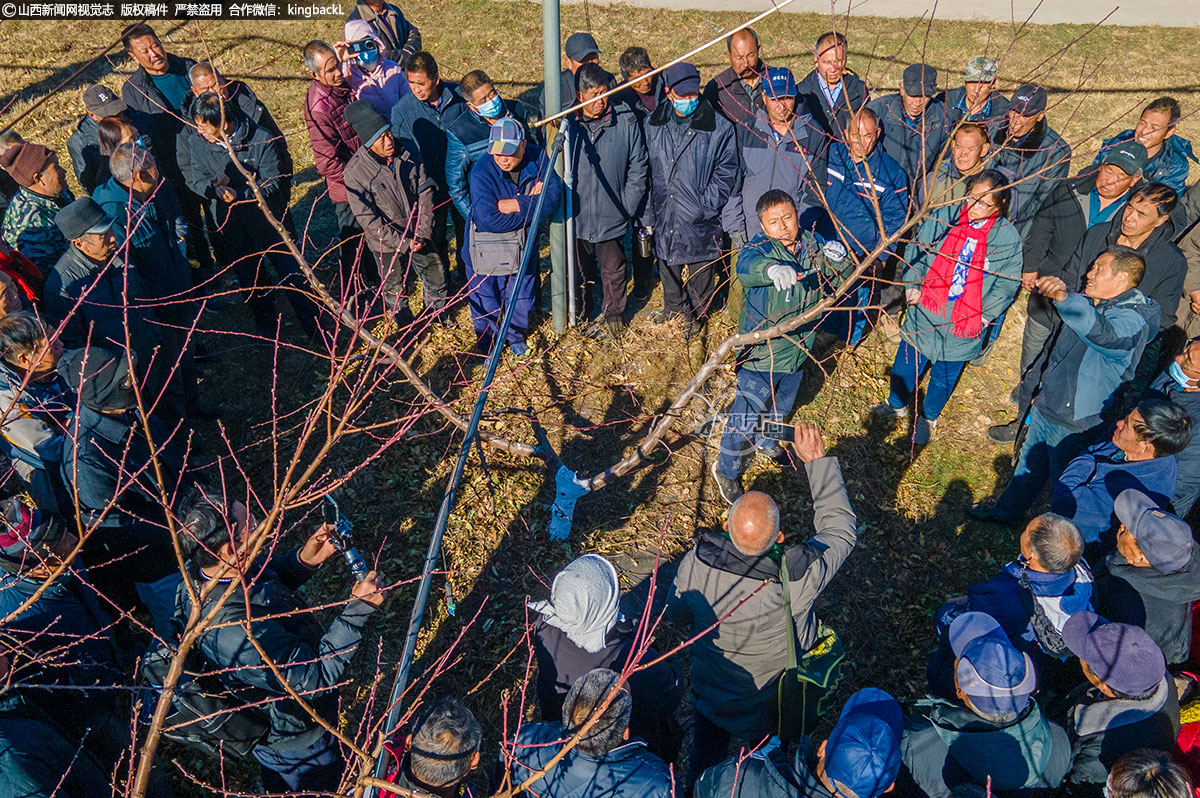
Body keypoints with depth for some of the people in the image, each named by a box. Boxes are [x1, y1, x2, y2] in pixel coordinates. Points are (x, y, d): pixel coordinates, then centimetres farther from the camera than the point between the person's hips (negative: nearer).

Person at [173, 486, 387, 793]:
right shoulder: (238, 632, -46)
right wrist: (358, 609, -36)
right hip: (295, 743, -7)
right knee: (320, 788, 25)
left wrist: (303, 560, -18)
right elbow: (318, 676, -36)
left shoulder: (202, 573, -20)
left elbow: (265, 581, 1)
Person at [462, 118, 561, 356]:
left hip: (522, 246, 4)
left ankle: (516, 336, 51)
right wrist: (530, 206, -24)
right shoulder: (481, 171, -26)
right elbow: (488, 219, -33)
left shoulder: (537, 158, -14)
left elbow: (553, 196, -22)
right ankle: (488, 344, 40)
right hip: (487, 250, -4)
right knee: (486, 297, 14)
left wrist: (514, 205, -29)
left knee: (521, 296, 23)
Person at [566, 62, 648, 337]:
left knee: (613, 271, 12)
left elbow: (638, 165, 1)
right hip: (576, 214, 1)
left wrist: (627, 206, -4)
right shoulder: (565, 122, -7)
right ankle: (581, 312, 41)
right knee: (580, 270, 18)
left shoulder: (625, 121, -8)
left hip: (612, 215, -1)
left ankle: (614, 315, 35)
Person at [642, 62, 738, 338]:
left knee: (699, 271, 11)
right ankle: (673, 307, 47)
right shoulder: (653, 124, 1)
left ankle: (697, 314, 35)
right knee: (668, 265, 22)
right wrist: (649, 212, 7)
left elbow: (726, 171, -6)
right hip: (664, 214, 4)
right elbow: (647, 171, 8)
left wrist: (706, 204, -14)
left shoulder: (719, 127, -11)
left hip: (700, 220, -4)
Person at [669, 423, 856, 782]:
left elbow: (678, 615, -9)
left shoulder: (695, 564, -31)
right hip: (771, 712, -1)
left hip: (709, 697, 1)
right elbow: (841, 527, -18)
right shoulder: (799, 578, -38)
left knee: (704, 767, 33)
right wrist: (818, 460, -13)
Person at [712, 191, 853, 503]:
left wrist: (838, 262, -27)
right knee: (746, 415, 6)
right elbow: (746, 265, -45)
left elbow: (842, 283, -3)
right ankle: (727, 470, 29)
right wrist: (772, 268, -68)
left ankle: (764, 439, 60)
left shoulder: (812, 245, -5)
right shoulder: (760, 247, -22)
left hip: (797, 349, 6)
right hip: (760, 355, -6)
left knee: (781, 407, 29)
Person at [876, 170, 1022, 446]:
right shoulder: (945, 216, -7)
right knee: (905, 365, 16)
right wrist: (911, 286, -8)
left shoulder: (1008, 237, -8)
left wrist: (985, 315, -10)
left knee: (944, 376, 17)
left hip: (963, 327, -1)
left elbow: (1008, 282, -1)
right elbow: (917, 250, 3)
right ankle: (897, 405, 46)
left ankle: (928, 417, 44)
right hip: (924, 313, 1)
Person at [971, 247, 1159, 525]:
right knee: (1029, 465, 24)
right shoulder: (1094, 303, 5)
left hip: (1074, 424, -8)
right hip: (1045, 406, 8)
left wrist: (1064, 298, -65)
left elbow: (1103, 333, -50)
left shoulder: (1131, 320, -25)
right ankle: (1005, 511, 43)